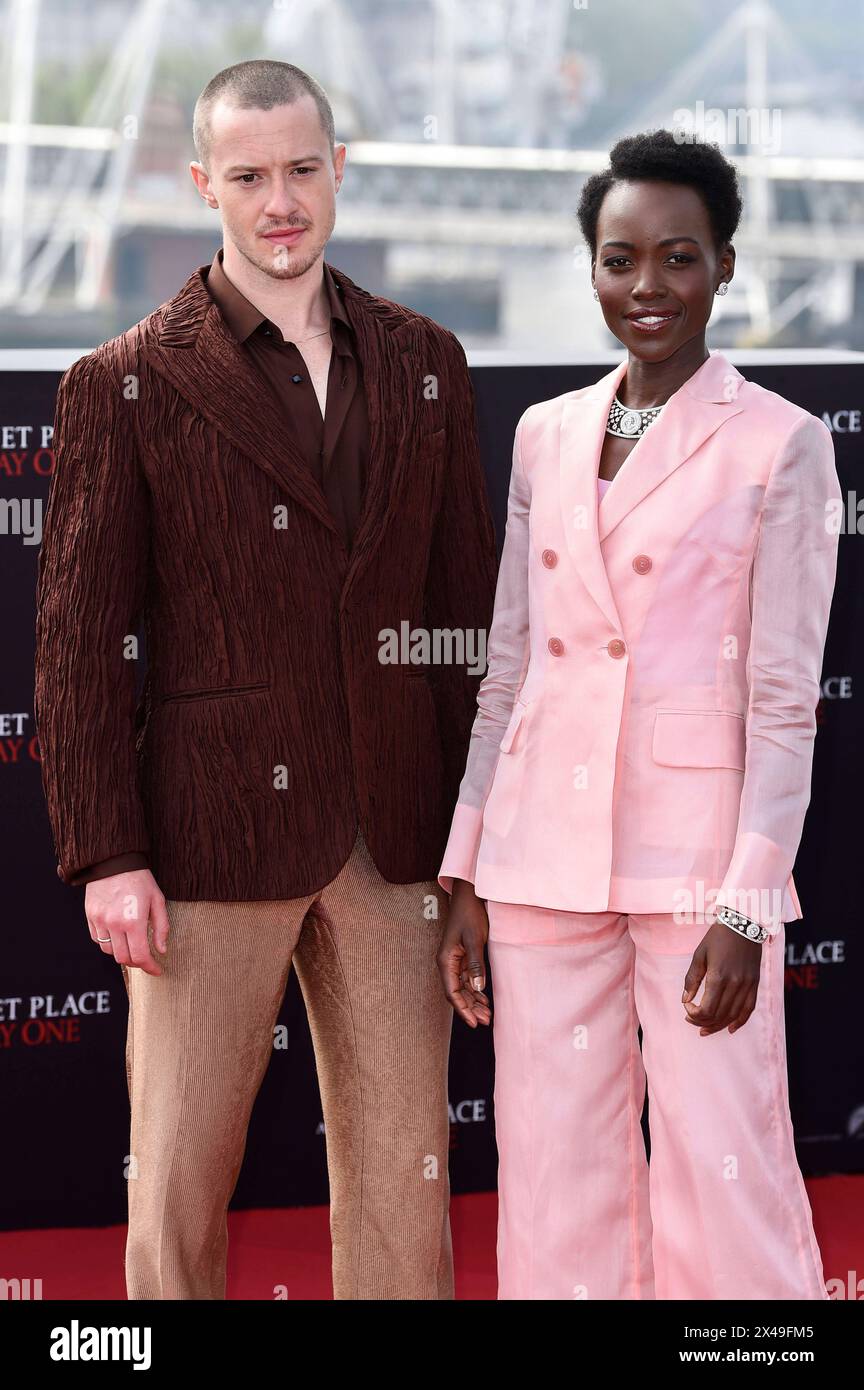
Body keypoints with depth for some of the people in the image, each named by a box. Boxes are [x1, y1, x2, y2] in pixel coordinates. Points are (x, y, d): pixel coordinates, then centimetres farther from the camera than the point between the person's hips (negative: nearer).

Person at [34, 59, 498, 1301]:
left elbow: (468, 606, 12)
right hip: (215, 838, -3)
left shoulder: (423, 364, 9)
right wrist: (105, 857, -10)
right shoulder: (125, 386, -2)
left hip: (394, 844, 3)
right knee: (177, 1190, 2)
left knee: (405, 1181, 9)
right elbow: (76, 641, -3)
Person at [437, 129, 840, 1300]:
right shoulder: (547, 436, 11)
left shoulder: (778, 445, -2)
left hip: (695, 862, -4)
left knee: (723, 1183, -6)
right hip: (548, 857, 5)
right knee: (558, 1190, 7)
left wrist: (743, 907, -12)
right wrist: (466, 873, 9)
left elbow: (785, 698, -5)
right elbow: (508, 670, 14)